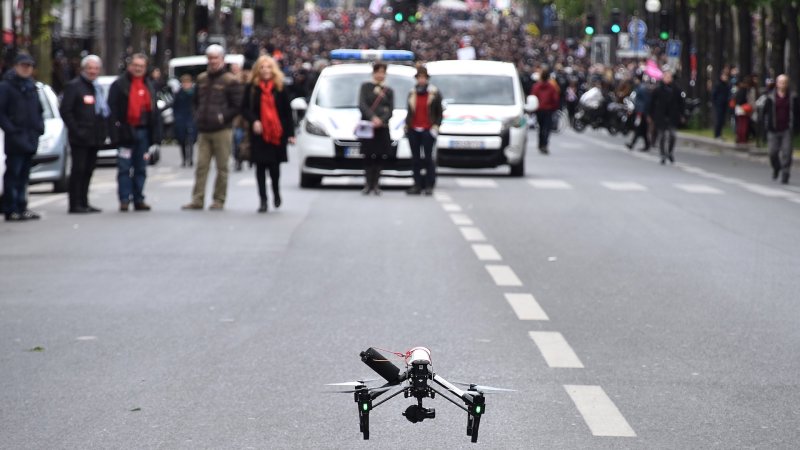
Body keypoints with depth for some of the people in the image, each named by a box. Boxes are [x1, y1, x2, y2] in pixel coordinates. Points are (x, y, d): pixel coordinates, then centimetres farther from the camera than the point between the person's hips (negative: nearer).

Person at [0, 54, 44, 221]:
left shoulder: (31, 86, 17)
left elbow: (38, 110, 25)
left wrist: (39, 126, 10)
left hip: (30, 138, 7)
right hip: (15, 139, -7)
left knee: (23, 175, 11)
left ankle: (21, 208, 16)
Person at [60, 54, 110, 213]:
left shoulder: (97, 88, 19)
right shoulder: (74, 86, -5)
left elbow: (104, 111, 26)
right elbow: (65, 111, -11)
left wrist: (103, 132, 12)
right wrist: (76, 130, -17)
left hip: (95, 138, 8)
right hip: (80, 139, -8)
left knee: (88, 170, 10)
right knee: (78, 170, -8)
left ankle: (83, 203, 16)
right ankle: (75, 205, -7)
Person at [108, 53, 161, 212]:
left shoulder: (149, 86, 15)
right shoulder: (119, 84, -2)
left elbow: (154, 110, 17)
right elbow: (113, 109, -7)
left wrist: (156, 132, 10)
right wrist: (115, 132, -15)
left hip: (143, 131, 6)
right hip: (126, 131, -5)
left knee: (141, 168, 9)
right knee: (124, 167, -5)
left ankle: (138, 199, 15)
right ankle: (124, 200, -3)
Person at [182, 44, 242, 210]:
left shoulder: (230, 81, -3)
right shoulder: (202, 79, 15)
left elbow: (237, 105, -5)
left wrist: (222, 117, -11)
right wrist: (198, 116, 11)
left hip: (222, 131, -5)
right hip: (203, 131, 5)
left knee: (221, 167, 0)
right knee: (201, 166, 0)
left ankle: (219, 200, 6)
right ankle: (197, 200, 0)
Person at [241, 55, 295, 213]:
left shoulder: (281, 88, 3)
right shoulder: (251, 88, 3)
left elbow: (287, 112, 4)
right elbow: (245, 109, 4)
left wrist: (290, 133, 0)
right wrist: (253, 121, -15)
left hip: (277, 134, 0)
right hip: (259, 134, 0)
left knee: (274, 166, 0)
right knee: (260, 167, 0)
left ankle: (276, 192, 28)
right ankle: (263, 200, 6)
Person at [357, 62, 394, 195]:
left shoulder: (389, 91, 13)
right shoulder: (365, 87, 7)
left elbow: (390, 110, 5)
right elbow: (362, 105, -5)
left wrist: (381, 120, -14)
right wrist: (373, 118, -20)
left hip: (383, 128, 2)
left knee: (380, 157, -1)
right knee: (369, 157, -5)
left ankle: (376, 185, 6)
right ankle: (368, 184, 0)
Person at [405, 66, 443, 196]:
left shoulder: (434, 93, 3)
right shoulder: (412, 94, 15)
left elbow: (439, 113, 3)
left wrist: (436, 126, -8)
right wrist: (406, 125, 8)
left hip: (427, 130, -4)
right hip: (413, 130, 4)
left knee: (428, 158, -6)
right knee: (416, 159, 5)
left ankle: (429, 185, -4)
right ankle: (417, 185, 8)